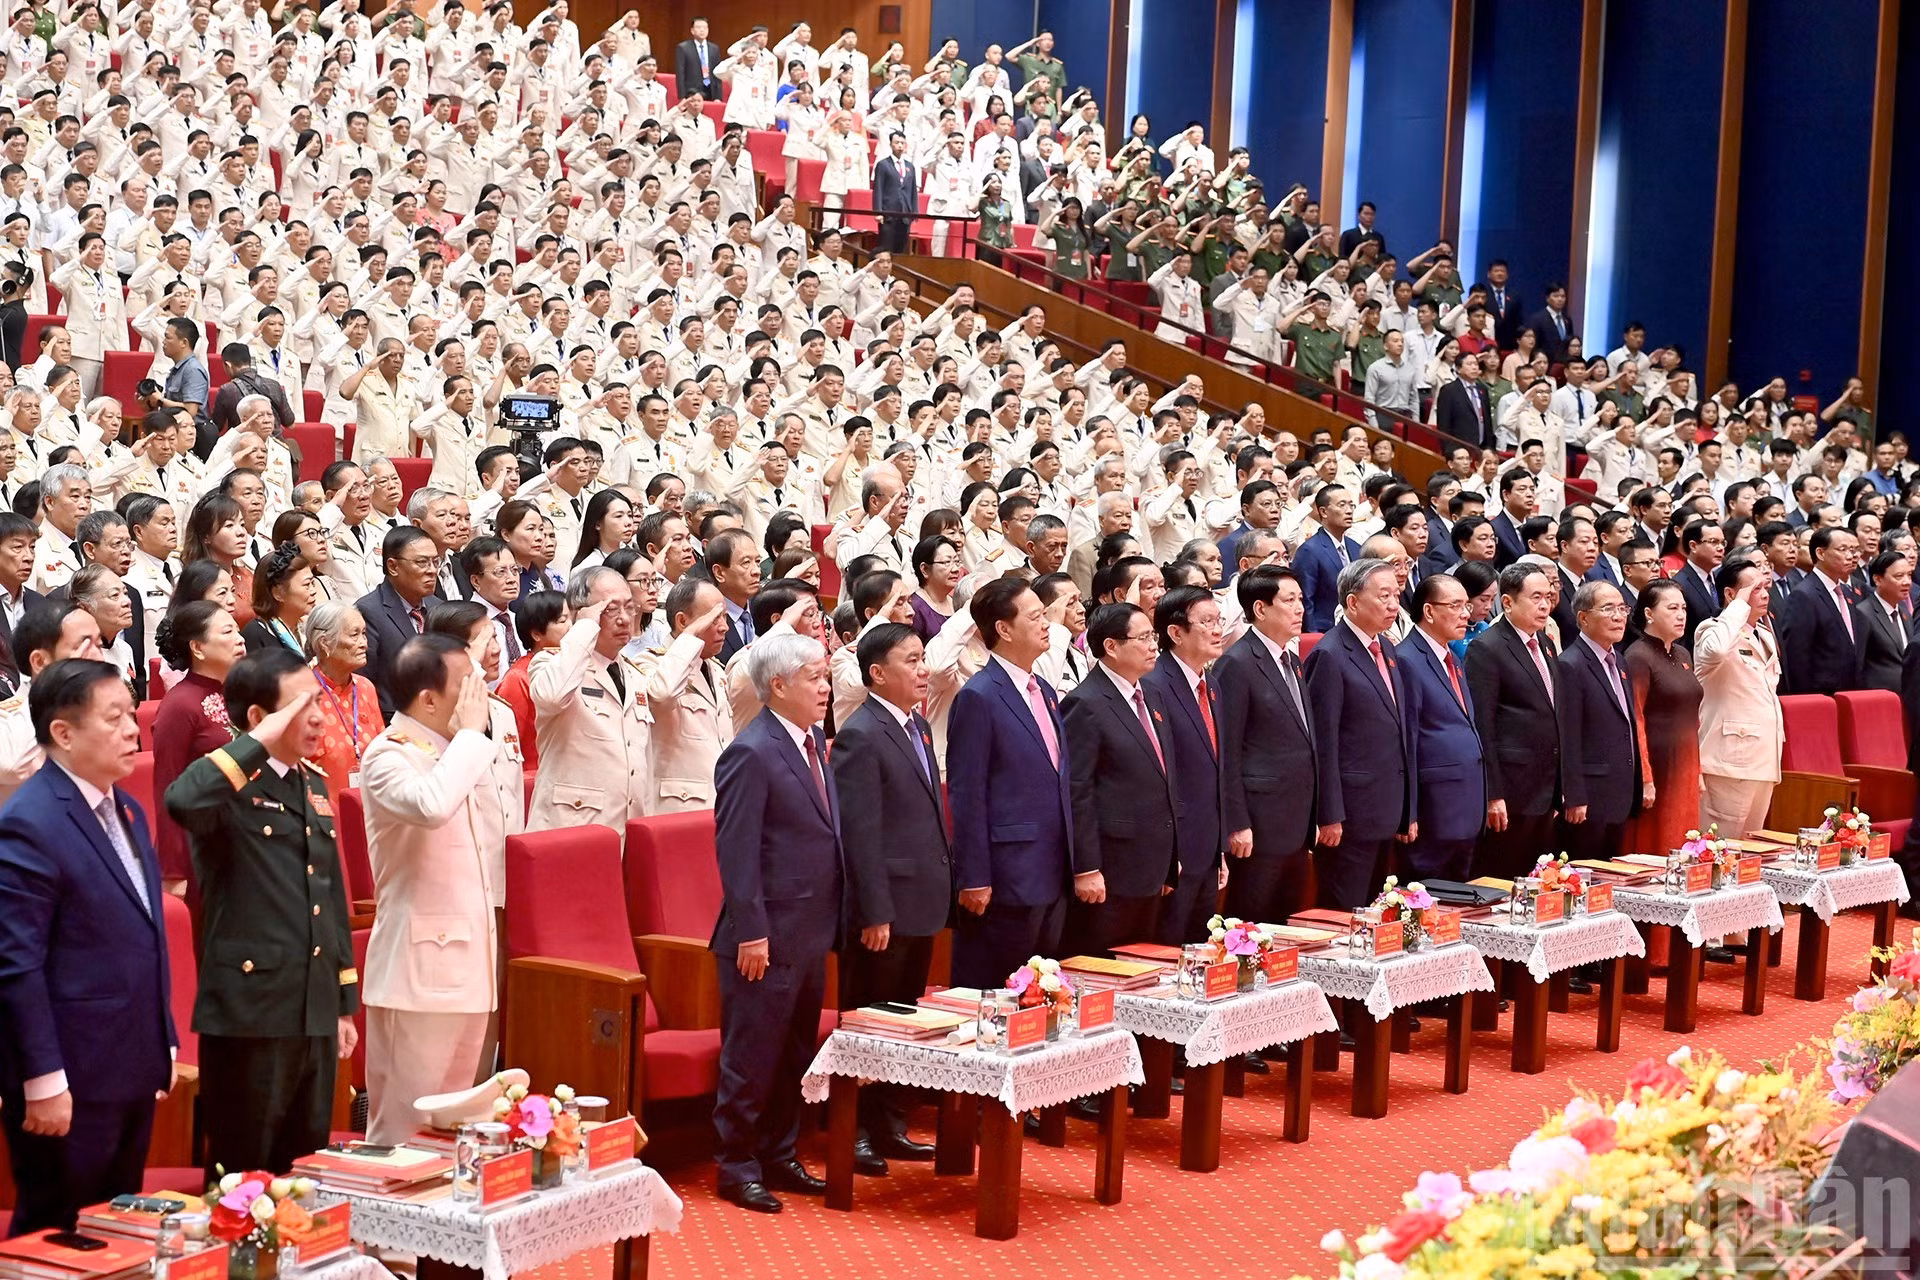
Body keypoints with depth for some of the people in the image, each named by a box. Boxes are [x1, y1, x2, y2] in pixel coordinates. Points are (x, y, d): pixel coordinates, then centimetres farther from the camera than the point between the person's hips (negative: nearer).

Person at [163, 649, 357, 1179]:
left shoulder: (314, 785, 14)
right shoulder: (232, 786, -10)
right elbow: (182, 801, -36)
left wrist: (345, 1001, 20)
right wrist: (259, 742, -25)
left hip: (316, 1014, 7)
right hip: (251, 1015, -7)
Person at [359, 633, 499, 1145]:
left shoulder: (451, 752, 14)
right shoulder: (389, 756, -12)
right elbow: (431, 806, -35)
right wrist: (471, 733, -22)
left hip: (466, 963, 9)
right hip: (418, 967, -9)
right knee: (403, 1126, -5)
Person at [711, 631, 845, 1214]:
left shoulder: (813, 741, 12)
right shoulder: (751, 754, -16)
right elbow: (736, 850, -18)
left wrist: (831, 917, 14)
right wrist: (751, 932, -20)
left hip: (810, 934, 9)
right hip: (768, 939, -9)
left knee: (796, 1056, 16)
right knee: (752, 1057, 1)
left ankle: (779, 1158, 27)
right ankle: (738, 1167, 11)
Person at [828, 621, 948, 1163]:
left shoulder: (917, 724, 13)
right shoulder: (860, 736, -15)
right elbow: (861, 833, -18)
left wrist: (945, 884, 16)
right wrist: (875, 914, -20)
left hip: (921, 903, 9)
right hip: (884, 909, -9)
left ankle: (890, 1128, 25)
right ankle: (857, 1134, 12)